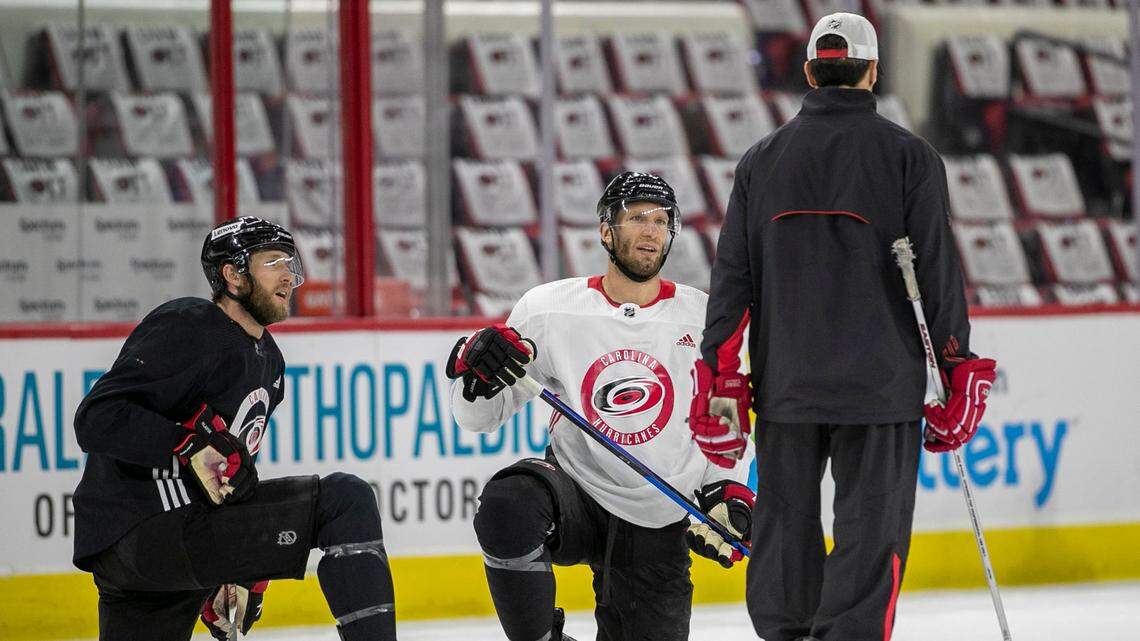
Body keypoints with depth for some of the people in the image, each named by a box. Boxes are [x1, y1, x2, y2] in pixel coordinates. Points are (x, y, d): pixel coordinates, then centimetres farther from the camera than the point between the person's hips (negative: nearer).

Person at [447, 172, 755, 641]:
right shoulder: (549, 309, -4)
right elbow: (479, 417, 1)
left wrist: (728, 492, 0)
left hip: (656, 527, 2)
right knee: (507, 505, -35)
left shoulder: (703, 319, 0)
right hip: (574, 493, -2)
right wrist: (475, 364, -19)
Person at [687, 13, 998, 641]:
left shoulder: (761, 160, 7)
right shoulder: (908, 155, -2)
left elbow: (733, 276, 6)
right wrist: (959, 371, 3)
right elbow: (938, 271, -4)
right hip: (880, 383, -3)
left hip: (784, 382, 3)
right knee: (871, 530, -2)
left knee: (784, 524, 12)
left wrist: (720, 379, 9)